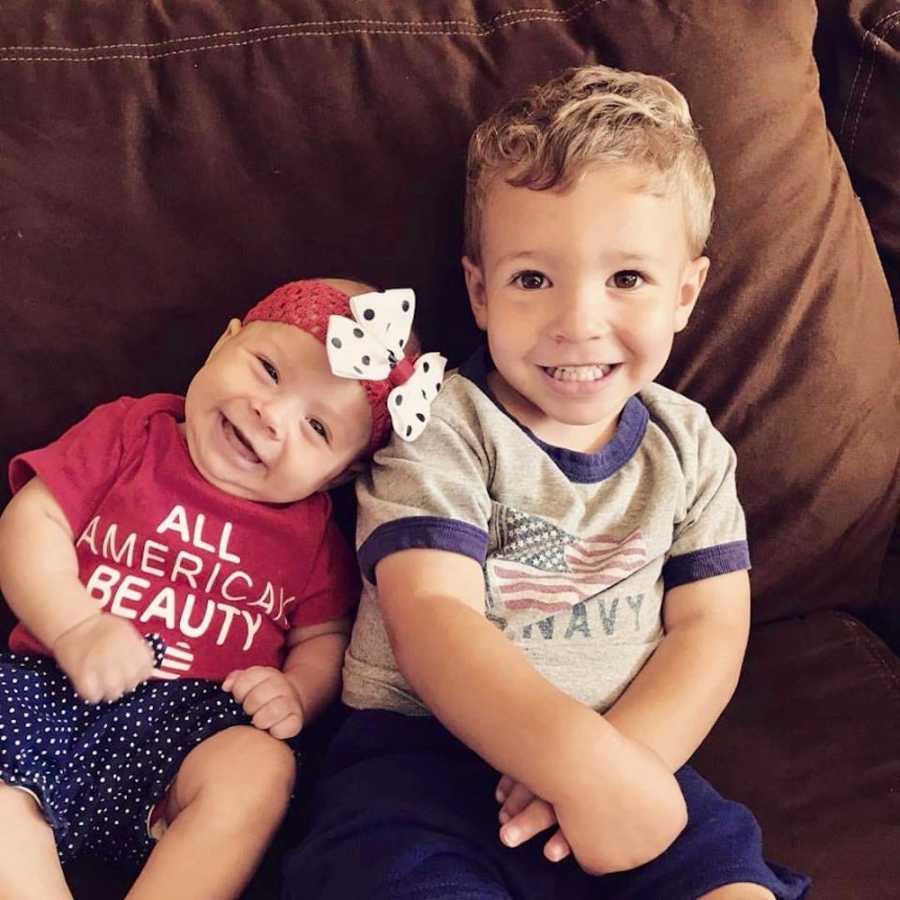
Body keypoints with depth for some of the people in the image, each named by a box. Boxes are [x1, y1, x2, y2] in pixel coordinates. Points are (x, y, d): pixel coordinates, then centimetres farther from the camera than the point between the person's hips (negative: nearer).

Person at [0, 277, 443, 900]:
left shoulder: (312, 531, 10)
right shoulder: (130, 434, 8)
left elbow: (323, 638, 12)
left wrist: (296, 693, -11)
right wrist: (76, 629, -13)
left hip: (191, 719, 0)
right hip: (55, 686, 1)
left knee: (259, 772, -31)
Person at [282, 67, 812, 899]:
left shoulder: (688, 446, 9)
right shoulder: (442, 429, -4)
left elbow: (711, 628, 4)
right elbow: (430, 621, -15)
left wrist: (617, 756, -15)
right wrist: (585, 761, -28)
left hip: (631, 750, 3)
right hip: (427, 747, -3)